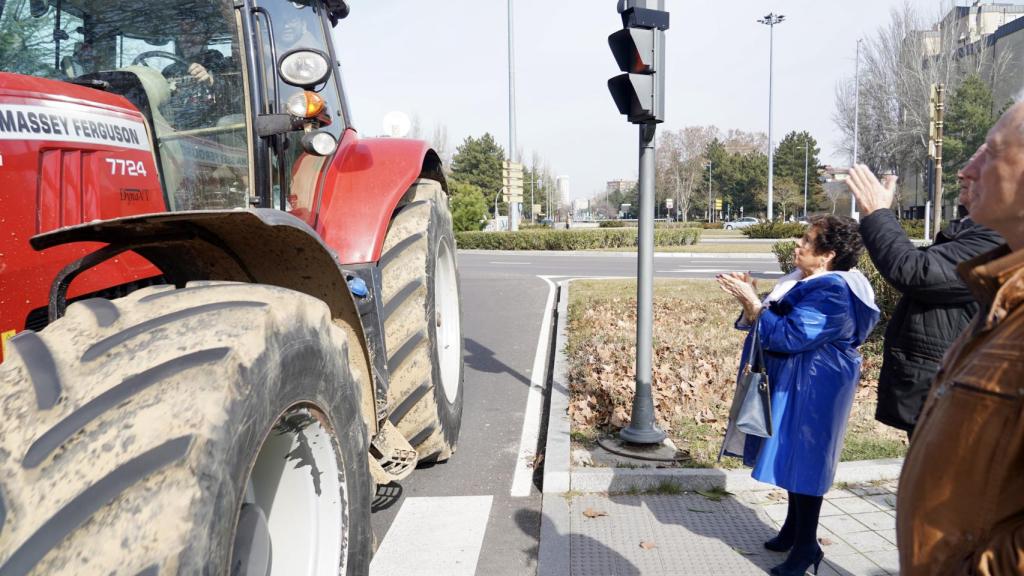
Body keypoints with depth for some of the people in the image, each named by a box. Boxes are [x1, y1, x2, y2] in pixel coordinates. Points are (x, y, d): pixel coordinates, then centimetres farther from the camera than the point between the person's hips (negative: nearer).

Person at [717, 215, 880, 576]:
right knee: (792, 457, 18)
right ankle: (794, 530, 33)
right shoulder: (803, 281, 8)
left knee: (804, 460, 0)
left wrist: (752, 301, -23)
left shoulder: (831, 292, -23)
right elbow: (776, 321, 15)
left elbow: (789, 335, -27)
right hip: (791, 384, 10)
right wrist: (750, 298, 0)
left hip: (812, 391, -10)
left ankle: (806, 547, 14)